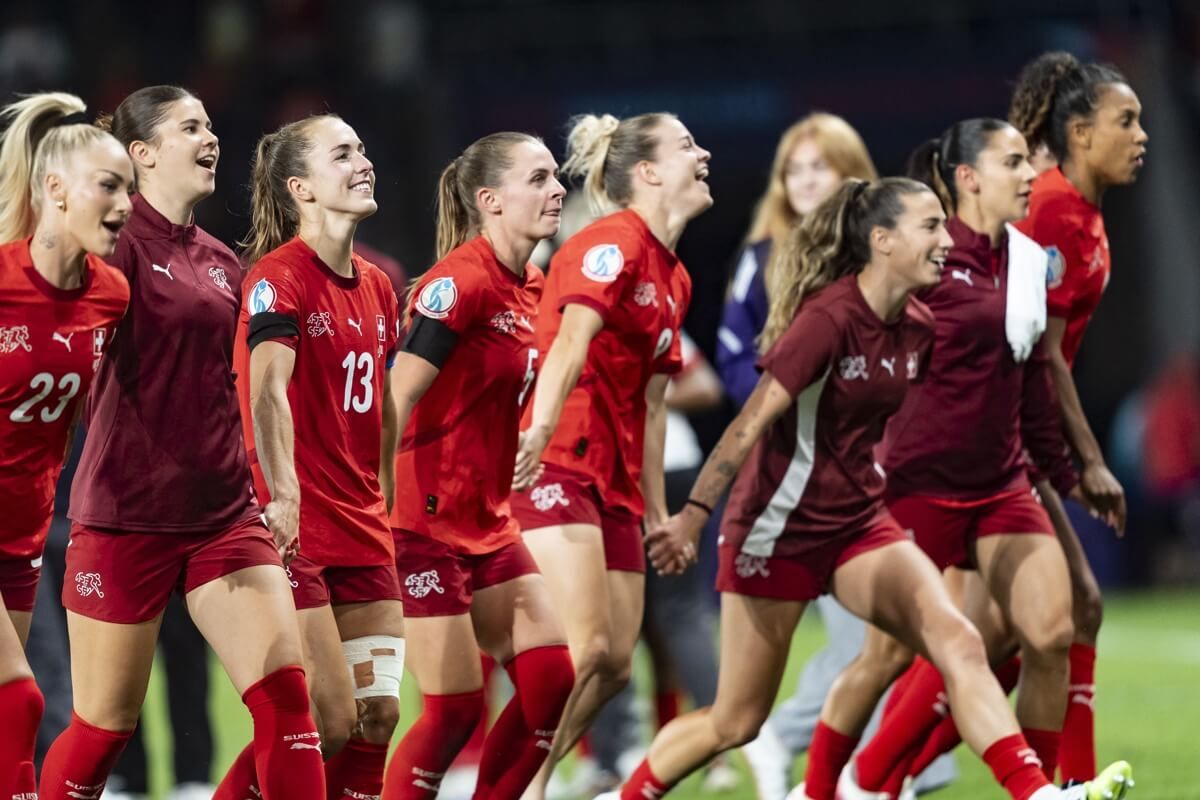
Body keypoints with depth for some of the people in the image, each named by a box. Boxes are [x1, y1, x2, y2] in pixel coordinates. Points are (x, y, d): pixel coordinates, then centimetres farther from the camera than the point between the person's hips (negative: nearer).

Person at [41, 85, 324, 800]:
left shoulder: (222, 263, 13)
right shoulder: (122, 244, -9)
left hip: (224, 513, 6)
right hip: (129, 518, -6)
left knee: (286, 693, -8)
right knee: (105, 726, 2)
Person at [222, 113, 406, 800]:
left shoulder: (377, 288, 11)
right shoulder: (279, 275, -12)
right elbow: (268, 389, -27)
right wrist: (282, 493, -41)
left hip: (364, 533, 7)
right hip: (296, 533, -7)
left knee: (378, 714, 2)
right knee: (331, 722, -10)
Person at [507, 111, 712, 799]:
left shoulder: (676, 278, 18)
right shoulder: (613, 243, -10)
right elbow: (572, 336, -27)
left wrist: (657, 510, 21)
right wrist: (539, 427, -43)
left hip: (615, 479, 9)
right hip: (553, 465, -9)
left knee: (615, 663, 5)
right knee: (585, 646, -19)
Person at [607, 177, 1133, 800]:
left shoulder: (918, 327, 2)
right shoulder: (830, 318, -20)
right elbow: (752, 421, -25)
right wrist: (694, 514, -30)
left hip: (859, 521, 6)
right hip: (778, 530, -6)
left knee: (958, 642, -15)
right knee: (735, 723, 3)